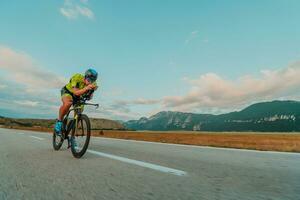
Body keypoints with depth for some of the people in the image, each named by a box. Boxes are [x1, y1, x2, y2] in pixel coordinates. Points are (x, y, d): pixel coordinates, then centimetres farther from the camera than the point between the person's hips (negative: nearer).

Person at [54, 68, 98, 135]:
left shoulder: (93, 84, -23)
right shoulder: (77, 78, -33)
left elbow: (90, 96, -16)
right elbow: (76, 92, -40)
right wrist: (86, 88, -55)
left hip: (78, 97, 4)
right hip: (67, 91, -4)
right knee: (67, 103, -37)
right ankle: (59, 121, -11)